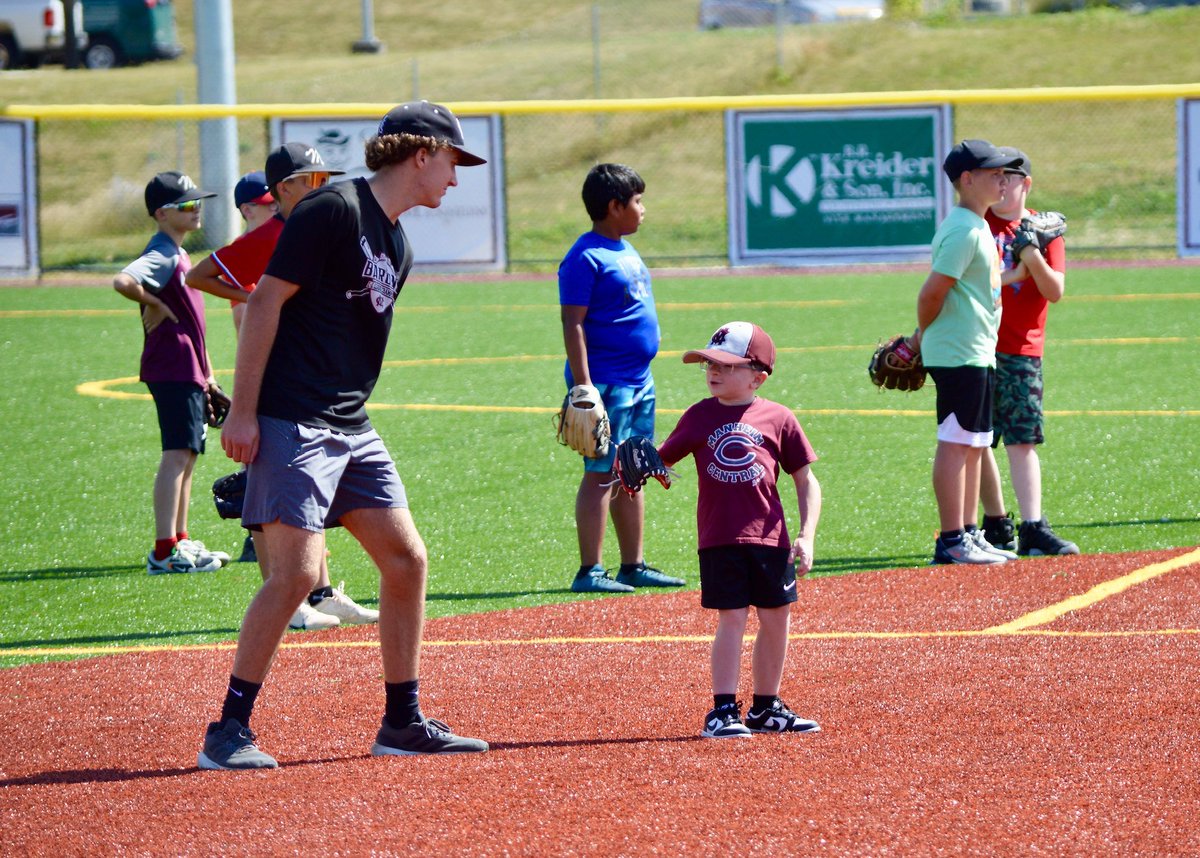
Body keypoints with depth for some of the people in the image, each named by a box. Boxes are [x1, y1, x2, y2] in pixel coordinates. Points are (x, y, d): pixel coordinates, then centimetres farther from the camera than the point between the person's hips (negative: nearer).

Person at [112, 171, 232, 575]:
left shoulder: (179, 255, 19)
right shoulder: (161, 255, -13)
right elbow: (122, 281, -34)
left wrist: (207, 372, 25)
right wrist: (155, 304, -18)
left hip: (189, 371, 10)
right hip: (171, 369, -10)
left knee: (188, 453, 16)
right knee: (178, 454, -15)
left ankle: (181, 542, 24)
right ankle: (163, 552, -19)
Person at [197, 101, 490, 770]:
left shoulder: (397, 244, 17)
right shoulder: (335, 210, -11)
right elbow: (267, 300, -14)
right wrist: (244, 412, -18)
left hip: (352, 430, 9)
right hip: (292, 421, -9)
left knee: (407, 558, 7)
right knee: (298, 568, -15)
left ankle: (402, 723, 17)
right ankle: (229, 732, -8)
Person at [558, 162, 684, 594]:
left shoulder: (626, 251, 15)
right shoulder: (586, 258, -14)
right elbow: (573, 325, -18)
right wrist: (584, 391, -23)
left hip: (639, 382, 9)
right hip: (607, 384, -9)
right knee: (602, 474, -8)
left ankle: (634, 566, 18)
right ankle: (589, 571, -7)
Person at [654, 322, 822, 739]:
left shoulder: (778, 419, 2)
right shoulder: (700, 416, 6)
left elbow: (806, 481, 5)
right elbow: (663, 459, 9)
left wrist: (807, 536, -3)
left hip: (770, 537, 1)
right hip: (719, 538, -1)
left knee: (776, 618, 8)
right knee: (731, 618, -7)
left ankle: (766, 708, 22)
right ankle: (723, 710, -3)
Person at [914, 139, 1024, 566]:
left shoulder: (978, 226, 16)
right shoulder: (964, 230, -16)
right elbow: (933, 291, -19)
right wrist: (923, 335, -3)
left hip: (978, 354, 10)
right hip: (960, 354, -10)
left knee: (974, 445, 13)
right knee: (955, 443, -8)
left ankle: (968, 534, 19)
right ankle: (952, 541, -8)